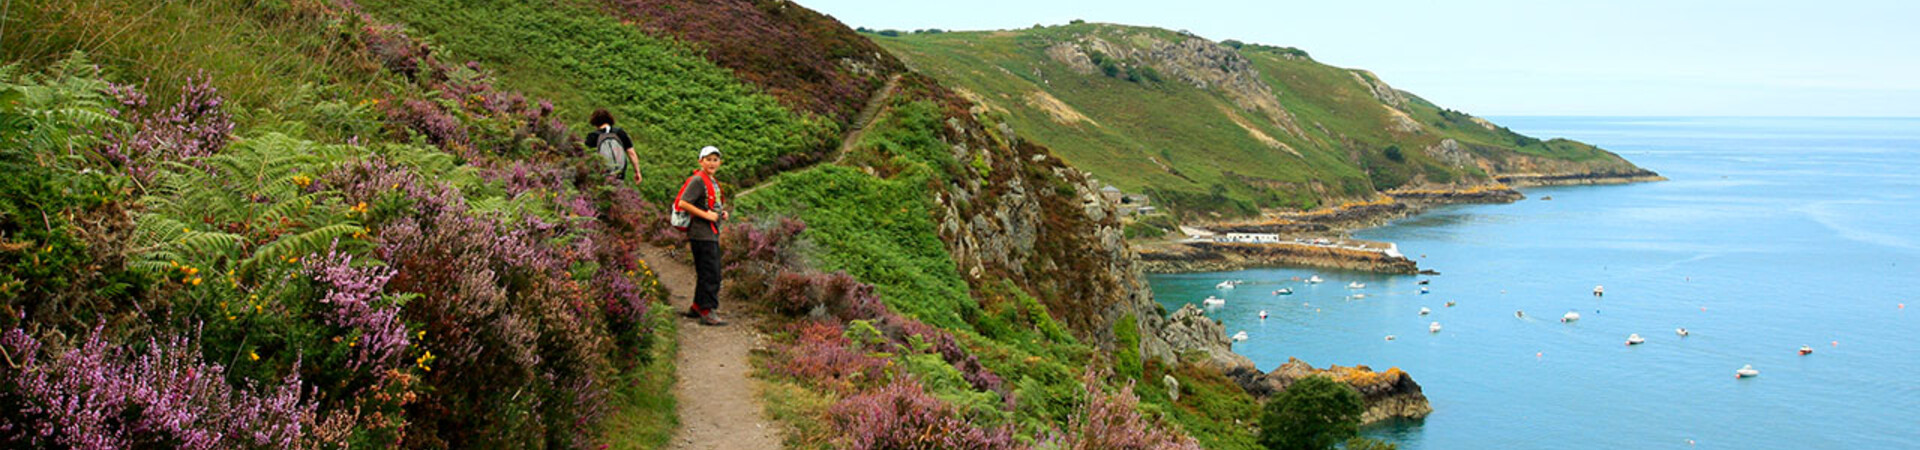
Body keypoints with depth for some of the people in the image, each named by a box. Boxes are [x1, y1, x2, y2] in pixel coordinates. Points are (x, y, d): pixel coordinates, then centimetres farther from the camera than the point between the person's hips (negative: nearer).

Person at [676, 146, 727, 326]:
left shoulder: (712, 182, 18)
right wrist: (706, 215, -20)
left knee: (709, 274, 15)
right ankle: (707, 312, -5)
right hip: (702, 234, -10)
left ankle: (696, 308, 25)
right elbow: (683, 203, -20)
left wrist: (721, 213, 11)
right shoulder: (697, 180, -12)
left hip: (712, 234, 10)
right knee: (710, 274, -9)